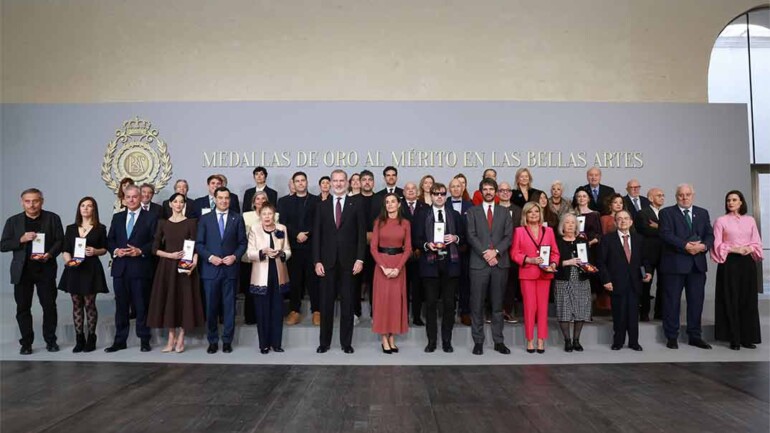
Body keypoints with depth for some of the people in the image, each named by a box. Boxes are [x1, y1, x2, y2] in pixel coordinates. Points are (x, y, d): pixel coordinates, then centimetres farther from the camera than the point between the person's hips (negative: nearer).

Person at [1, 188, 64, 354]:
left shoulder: (52, 218, 3)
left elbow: (60, 240, 0)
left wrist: (49, 254, -17)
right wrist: (21, 239, -14)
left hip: (46, 269, -1)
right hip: (22, 271, 1)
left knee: (49, 306, 3)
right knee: (23, 308, 5)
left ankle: (50, 340, 16)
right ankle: (26, 343, 15)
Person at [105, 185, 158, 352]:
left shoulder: (150, 218, 2)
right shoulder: (117, 217, 14)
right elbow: (109, 240, 13)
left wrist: (140, 251, -16)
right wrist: (115, 250, -7)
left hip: (140, 268, -4)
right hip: (120, 268, 4)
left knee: (141, 305, 2)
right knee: (121, 306, 9)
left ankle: (144, 340, 11)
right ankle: (120, 340, 17)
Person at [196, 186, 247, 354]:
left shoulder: (237, 219, 6)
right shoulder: (205, 219, 6)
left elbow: (242, 243, 5)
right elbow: (199, 244, 3)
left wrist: (235, 256, -11)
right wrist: (210, 257, -11)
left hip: (230, 269, 0)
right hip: (210, 269, 0)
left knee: (229, 306, 4)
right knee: (211, 306, 5)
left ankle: (227, 341, 14)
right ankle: (213, 341, 16)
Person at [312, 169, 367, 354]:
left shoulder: (356, 204, 4)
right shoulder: (322, 206, 9)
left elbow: (362, 233, 0)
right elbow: (316, 235, 5)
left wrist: (360, 259, -7)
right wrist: (317, 261, -2)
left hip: (348, 261, -1)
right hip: (328, 261, 1)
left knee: (347, 303, 4)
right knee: (326, 303, 6)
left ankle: (346, 342, 14)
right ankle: (324, 342, 16)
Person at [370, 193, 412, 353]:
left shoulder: (405, 223, 3)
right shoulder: (379, 222, 1)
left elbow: (408, 248, 1)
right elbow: (373, 247, -3)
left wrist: (398, 268, -11)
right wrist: (383, 267, -13)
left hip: (399, 264, 1)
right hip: (381, 263, -1)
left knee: (396, 299, 4)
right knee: (382, 299, 0)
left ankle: (392, 338, 15)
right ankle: (384, 339, 8)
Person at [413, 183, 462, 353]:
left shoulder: (455, 215, 12)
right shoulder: (422, 215, 7)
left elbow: (463, 237, 13)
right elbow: (417, 238, 3)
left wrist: (455, 238, -8)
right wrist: (427, 245, -16)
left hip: (450, 263, 1)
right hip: (430, 263, -1)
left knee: (449, 303, 4)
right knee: (431, 303, 2)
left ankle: (447, 340, 15)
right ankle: (431, 340, 12)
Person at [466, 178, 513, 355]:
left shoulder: (504, 212, 12)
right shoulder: (473, 211, 7)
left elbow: (508, 236, 3)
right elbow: (471, 236, -2)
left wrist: (495, 251, -12)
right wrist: (485, 254, -12)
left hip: (500, 262, 2)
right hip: (479, 263, -1)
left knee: (498, 304, 7)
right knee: (477, 305, 0)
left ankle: (498, 341, 14)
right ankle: (478, 341, 8)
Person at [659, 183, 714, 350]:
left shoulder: (702, 213, 15)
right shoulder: (667, 212, 1)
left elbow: (710, 235, 8)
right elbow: (666, 235, -11)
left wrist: (704, 246, -13)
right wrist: (685, 246, -21)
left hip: (698, 263, 4)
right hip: (674, 263, -4)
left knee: (696, 301, 8)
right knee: (672, 301, 1)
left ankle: (695, 336, 19)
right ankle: (672, 337, 9)